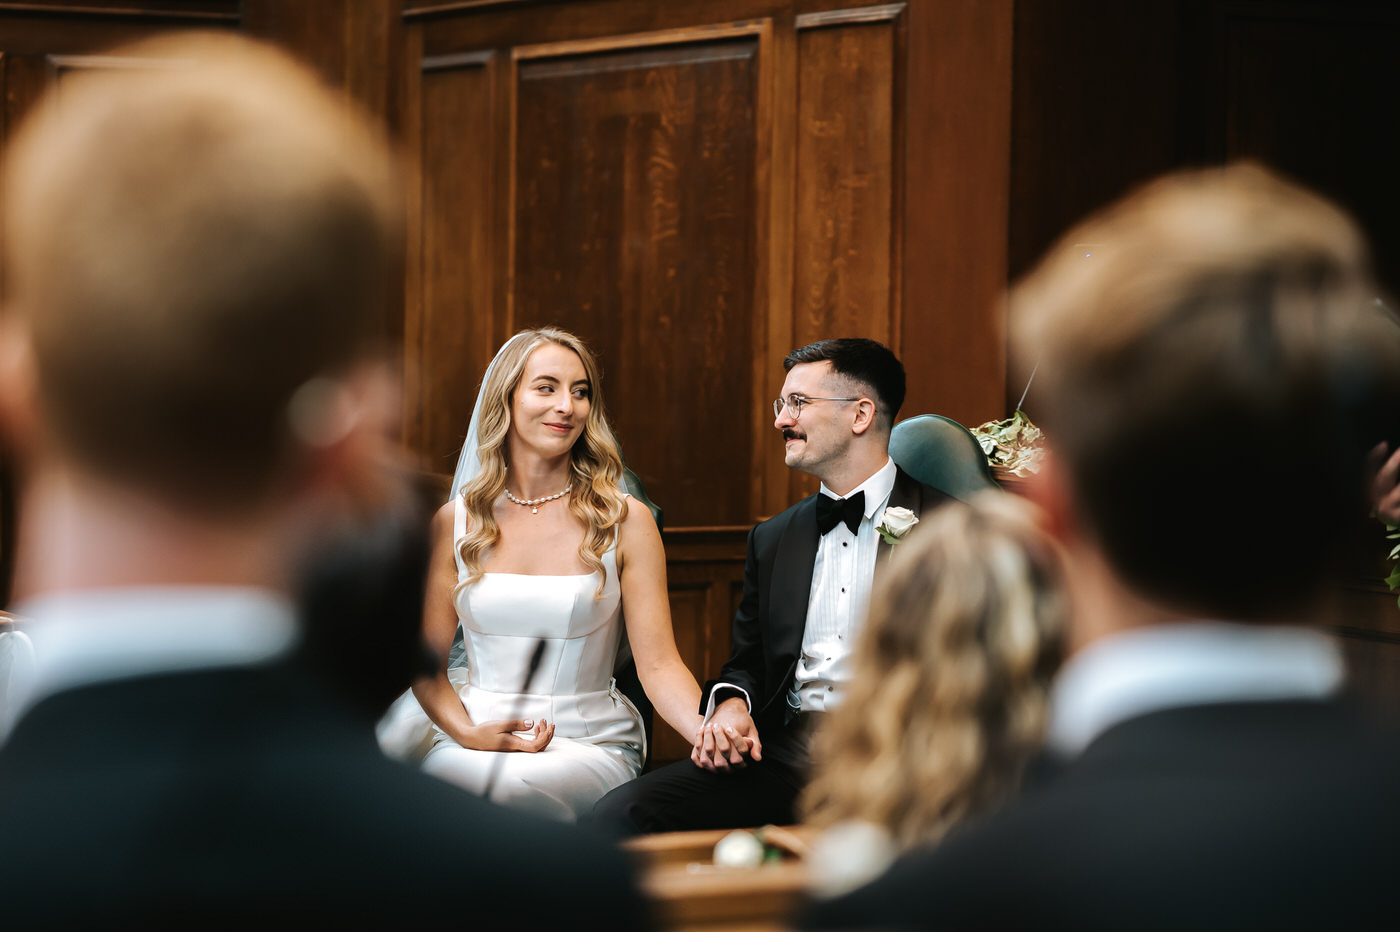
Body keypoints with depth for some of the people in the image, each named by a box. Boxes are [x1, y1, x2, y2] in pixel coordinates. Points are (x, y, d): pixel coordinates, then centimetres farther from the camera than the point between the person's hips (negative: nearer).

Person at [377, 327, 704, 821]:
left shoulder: (625, 521, 1)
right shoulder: (456, 521, 6)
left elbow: (659, 664, -4)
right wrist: (468, 733, -10)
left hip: (589, 746, -1)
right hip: (475, 738, 1)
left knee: (507, 786, -36)